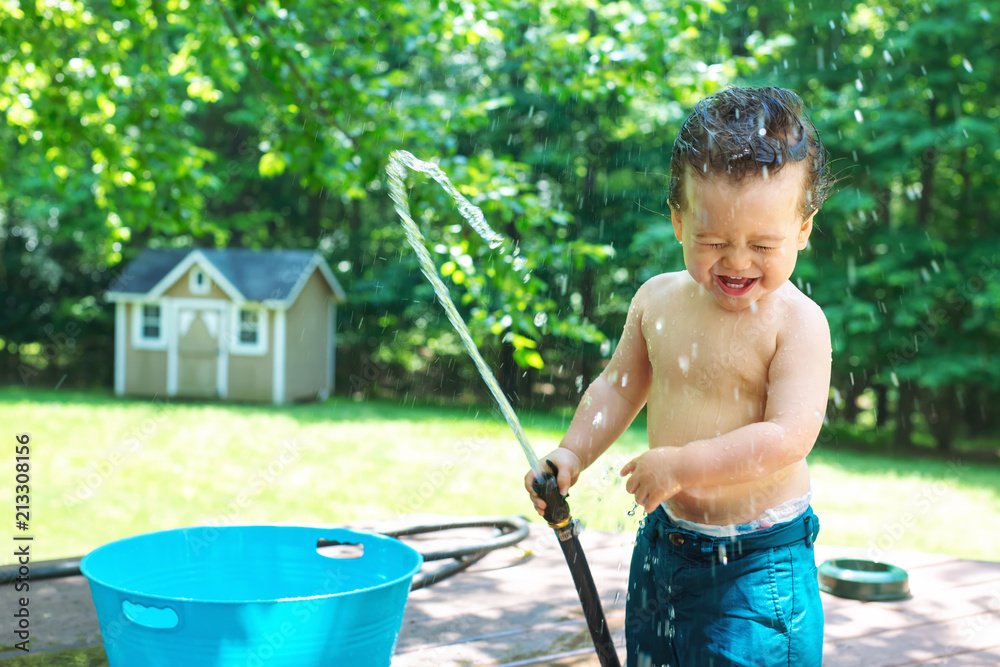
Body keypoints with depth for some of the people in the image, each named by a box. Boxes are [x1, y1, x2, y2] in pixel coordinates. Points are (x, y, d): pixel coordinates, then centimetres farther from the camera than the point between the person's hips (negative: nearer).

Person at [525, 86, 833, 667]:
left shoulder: (796, 321, -17)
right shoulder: (658, 300, -1)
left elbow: (789, 436, -24)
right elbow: (619, 386, 13)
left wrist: (682, 465, -26)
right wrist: (572, 453, 2)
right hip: (664, 543, 6)